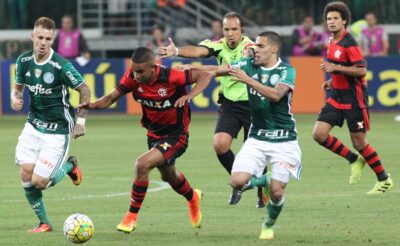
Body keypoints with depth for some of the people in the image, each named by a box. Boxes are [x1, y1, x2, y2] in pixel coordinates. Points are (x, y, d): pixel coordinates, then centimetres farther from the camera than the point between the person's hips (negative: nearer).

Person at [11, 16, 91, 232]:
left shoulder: (62, 66, -19)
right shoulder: (24, 61, -2)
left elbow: (84, 90, -10)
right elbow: (18, 87, 14)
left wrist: (81, 121, -13)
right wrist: (15, 99, -8)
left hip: (57, 131, -5)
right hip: (33, 125, 5)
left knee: (38, 182, -11)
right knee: (26, 174, -8)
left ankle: (68, 166, 21)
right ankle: (44, 223, 11)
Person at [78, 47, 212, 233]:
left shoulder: (170, 77, -29)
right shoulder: (132, 78, -16)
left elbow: (205, 76, -21)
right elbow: (111, 97, -12)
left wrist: (188, 97, -36)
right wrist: (93, 105, -33)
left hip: (175, 136, -7)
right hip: (154, 134, 7)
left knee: (142, 164, -27)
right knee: (169, 177, 28)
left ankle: (132, 217, -11)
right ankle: (192, 198, 63)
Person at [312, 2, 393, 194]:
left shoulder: (349, 43, -16)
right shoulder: (333, 42, 10)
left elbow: (361, 70, -24)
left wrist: (335, 68, -26)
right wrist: (332, 81, 12)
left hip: (354, 98, -8)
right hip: (337, 97, 8)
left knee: (359, 143, -2)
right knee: (319, 133, -5)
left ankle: (384, 180, 16)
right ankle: (354, 160, 13)